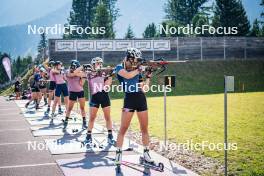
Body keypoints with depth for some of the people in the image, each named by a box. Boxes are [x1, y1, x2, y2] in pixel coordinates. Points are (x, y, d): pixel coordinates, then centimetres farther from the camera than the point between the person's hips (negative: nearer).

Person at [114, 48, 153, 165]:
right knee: (123, 129, -4)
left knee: (144, 129, 7)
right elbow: (127, 75, -22)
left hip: (141, 99, 4)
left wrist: (148, 76, 1)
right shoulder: (120, 67, 0)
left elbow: (144, 88, 10)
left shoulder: (137, 70, 11)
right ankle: (118, 154, 3)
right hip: (129, 99, -4)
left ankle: (146, 153, 16)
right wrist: (139, 70, -10)